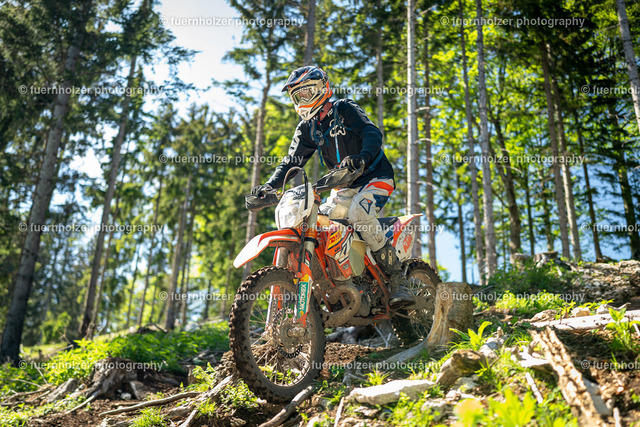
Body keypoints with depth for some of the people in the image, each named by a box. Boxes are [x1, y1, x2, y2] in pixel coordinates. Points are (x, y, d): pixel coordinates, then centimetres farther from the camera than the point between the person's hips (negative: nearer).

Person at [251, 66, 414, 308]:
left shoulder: (345, 109, -8)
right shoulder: (306, 128, 10)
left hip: (375, 177, -6)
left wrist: (362, 157, -46)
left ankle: (398, 282, -26)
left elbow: (373, 133, -23)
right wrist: (270, 186, -12)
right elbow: (292, 161, 7)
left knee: (359, 213, -34)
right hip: (344, 186, 7)